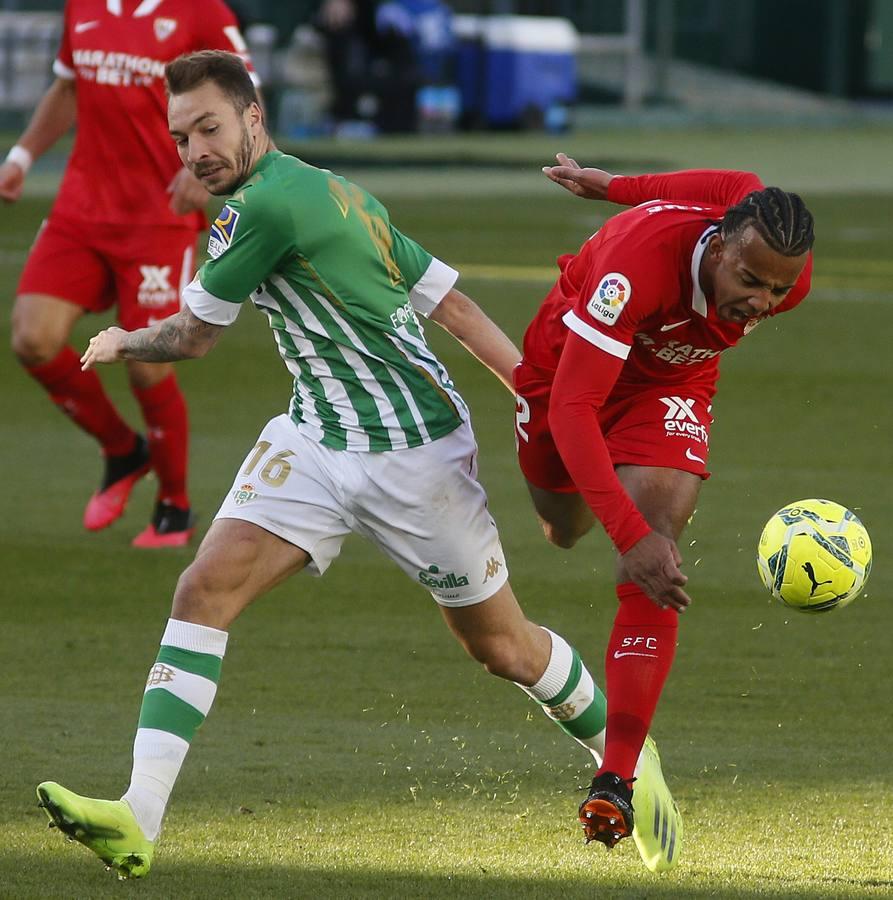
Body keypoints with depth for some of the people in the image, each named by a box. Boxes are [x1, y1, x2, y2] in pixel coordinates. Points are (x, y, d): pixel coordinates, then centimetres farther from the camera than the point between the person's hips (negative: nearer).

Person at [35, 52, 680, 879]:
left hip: (416, 455, -9)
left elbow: (192, 338, -9)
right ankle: (139, 818, -20)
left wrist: (122, 343, 12)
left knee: (501, 647, 8)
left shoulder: (262, 206, -20)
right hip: (316, 442, 9)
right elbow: (453, 304, 7)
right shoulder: (332, 193, 8)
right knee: (205, 588, -12)